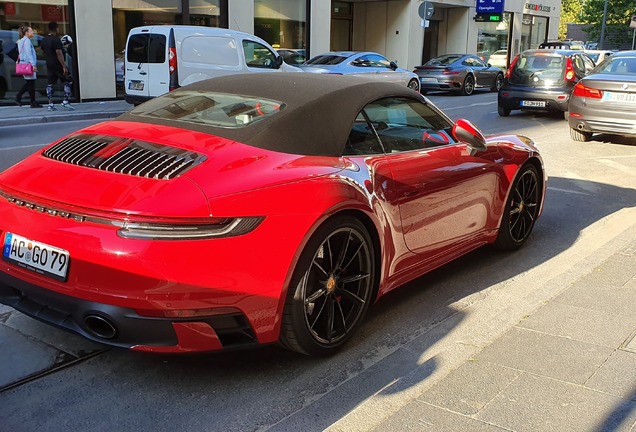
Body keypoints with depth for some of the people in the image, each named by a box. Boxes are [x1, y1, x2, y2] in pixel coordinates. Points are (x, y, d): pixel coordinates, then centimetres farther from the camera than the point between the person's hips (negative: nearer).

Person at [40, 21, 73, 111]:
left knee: (50, 84, 8)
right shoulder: (56, 39, -14)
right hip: (58, 65, -7)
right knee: (68, 82, 2)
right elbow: (59, 53, -21)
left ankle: (50, 104, 6)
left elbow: (44, 53, 18)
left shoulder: (43, 40, 11)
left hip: (49, 65, 8)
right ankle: (65, 101, -6)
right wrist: (64, 66, -23)